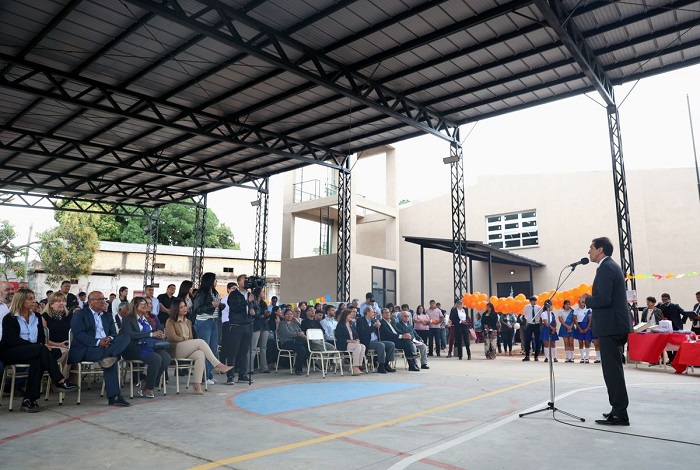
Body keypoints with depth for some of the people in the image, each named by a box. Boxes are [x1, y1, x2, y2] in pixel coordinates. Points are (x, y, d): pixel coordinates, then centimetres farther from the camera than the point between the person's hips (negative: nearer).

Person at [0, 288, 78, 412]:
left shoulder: (36, 317, 18)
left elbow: (41, 337, 10)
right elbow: (13, 340, -13)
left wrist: (42, 345, -16)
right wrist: (40, 346, -24)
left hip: (33, 353, 5)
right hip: (11, 353, -5)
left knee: (37, 359, -32)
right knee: (41, 350, -32)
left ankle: (29, 399, -32)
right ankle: (60, 381, -34)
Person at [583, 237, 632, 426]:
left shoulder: (605, 268, -15)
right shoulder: (612, 266, 17)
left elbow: (603, 299, -24)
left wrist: (587, 300, -7)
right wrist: (592, 298, 11)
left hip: (610, 326, -11)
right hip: (615, 325, 11)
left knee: (612, 370, -5)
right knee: (614, 369, 17)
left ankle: (620, 414, 0)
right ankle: (619, 410, 26)